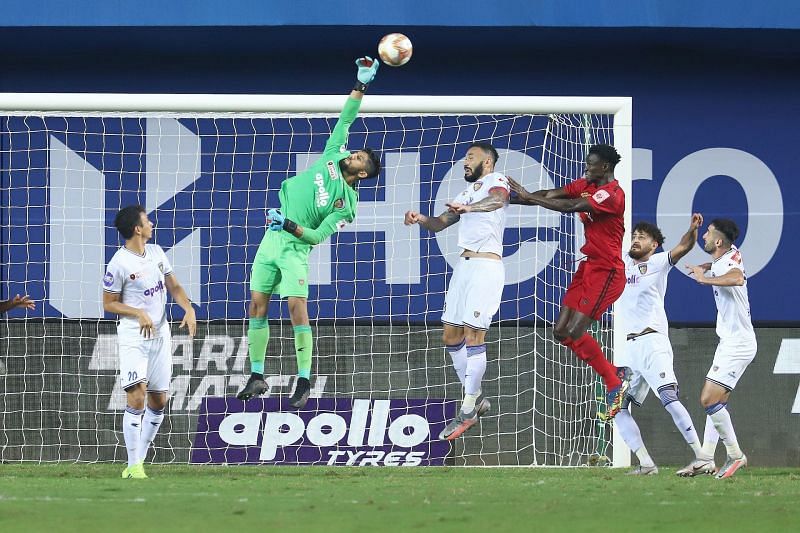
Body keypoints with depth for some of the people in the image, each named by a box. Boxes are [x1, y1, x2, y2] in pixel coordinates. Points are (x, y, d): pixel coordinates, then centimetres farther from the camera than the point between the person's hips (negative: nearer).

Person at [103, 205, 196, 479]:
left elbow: (174, 286, 15)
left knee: (159, 401, 7)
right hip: (133, 336, -7)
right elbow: (109, 303, -6)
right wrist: (138, 313, -20)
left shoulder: (156, 253, 7)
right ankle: (133, 466, -16)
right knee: (137, 396, -18)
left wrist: (189, 309, -2)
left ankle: (139, 459, 18)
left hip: (160, 333, 7)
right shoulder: (119, 264, -13)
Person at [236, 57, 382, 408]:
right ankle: (257, 377, 12)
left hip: (295, 247, -6)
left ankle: (304, 383, -7)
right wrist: (361, 85, 2)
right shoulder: (331, 159, 7)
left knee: (297, 309, -15)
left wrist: (290, 225, -24)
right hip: (271, 238, 6)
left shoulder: (347, 203, -5)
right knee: (257, 305, 4)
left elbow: (318, 235, -11)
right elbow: (345, 118, 9)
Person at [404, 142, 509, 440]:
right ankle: (475, 399, 21)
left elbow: (497, 200, -27)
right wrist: (421, 219, 1)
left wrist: (469, 208, -48)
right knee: (451, 336, 10)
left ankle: (468, 412, -9)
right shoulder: (469, 191, 25)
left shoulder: (496, 181, -3)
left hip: (487, 266, -9)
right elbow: (440, 223, 25)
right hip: (464, 266, 9)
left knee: (473, 334, -13)